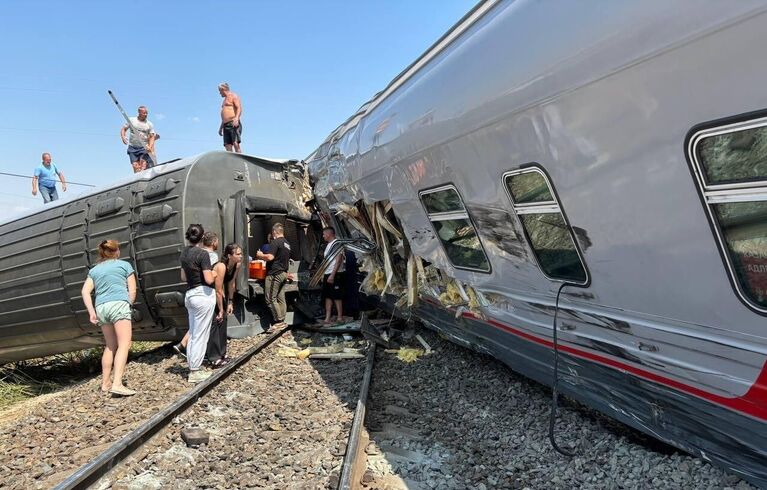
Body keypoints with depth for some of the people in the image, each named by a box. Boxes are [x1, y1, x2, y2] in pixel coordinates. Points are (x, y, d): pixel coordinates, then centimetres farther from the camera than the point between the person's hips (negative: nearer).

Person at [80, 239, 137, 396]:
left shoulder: (94, 270, 22)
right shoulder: (124, 265, 12)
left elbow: (85, 291, 8)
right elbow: (132, 291, 6)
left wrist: (91, 312, 3)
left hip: (101, 307, 5)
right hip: (119, 304, -5)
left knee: (110, 346, 17)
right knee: (124, 344, -11)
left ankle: (105, 383, 19)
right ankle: (117, 384, -25)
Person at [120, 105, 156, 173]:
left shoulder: (149, 124, 3)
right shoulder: (131, 120, 5)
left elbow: (152, 137, 1)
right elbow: (123, 129, 12)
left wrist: (150, 147, -16)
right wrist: (123, 137, -8)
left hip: (144, 148, -1)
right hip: (132, 147, 1)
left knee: (143, 166, -18)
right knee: (135, 166, -5)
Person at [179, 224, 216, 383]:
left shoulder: (184, 253, 9)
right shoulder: (202, 254, -15)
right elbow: (209, 280, -18)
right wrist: (213, 273, 2)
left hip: (190, 294, 8)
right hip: (203, 294, -8)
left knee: (193, 334, 15)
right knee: (201, 335, -1)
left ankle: (193, 367, 22)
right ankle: (195, 371, 4)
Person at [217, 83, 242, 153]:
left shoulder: (234, 96, 3)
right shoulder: (225, 99, 29)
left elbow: (239, 108, -12)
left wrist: (236, 118, -28)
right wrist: (221, 127, 26)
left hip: (234, 124, -8)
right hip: (226, 125, 8)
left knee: (236, 144, -19)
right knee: (228, 146, -4)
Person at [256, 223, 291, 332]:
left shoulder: (275, 242, -12)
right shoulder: (287, 244, 16)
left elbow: (270, 257, -20)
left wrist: (260, 255, -3)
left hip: (274, 274, -9)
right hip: (284, 273, 9)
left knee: (271, 298, -5)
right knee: (281, 298, 10)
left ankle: (278, 321, -6)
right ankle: (282, 321, 11)